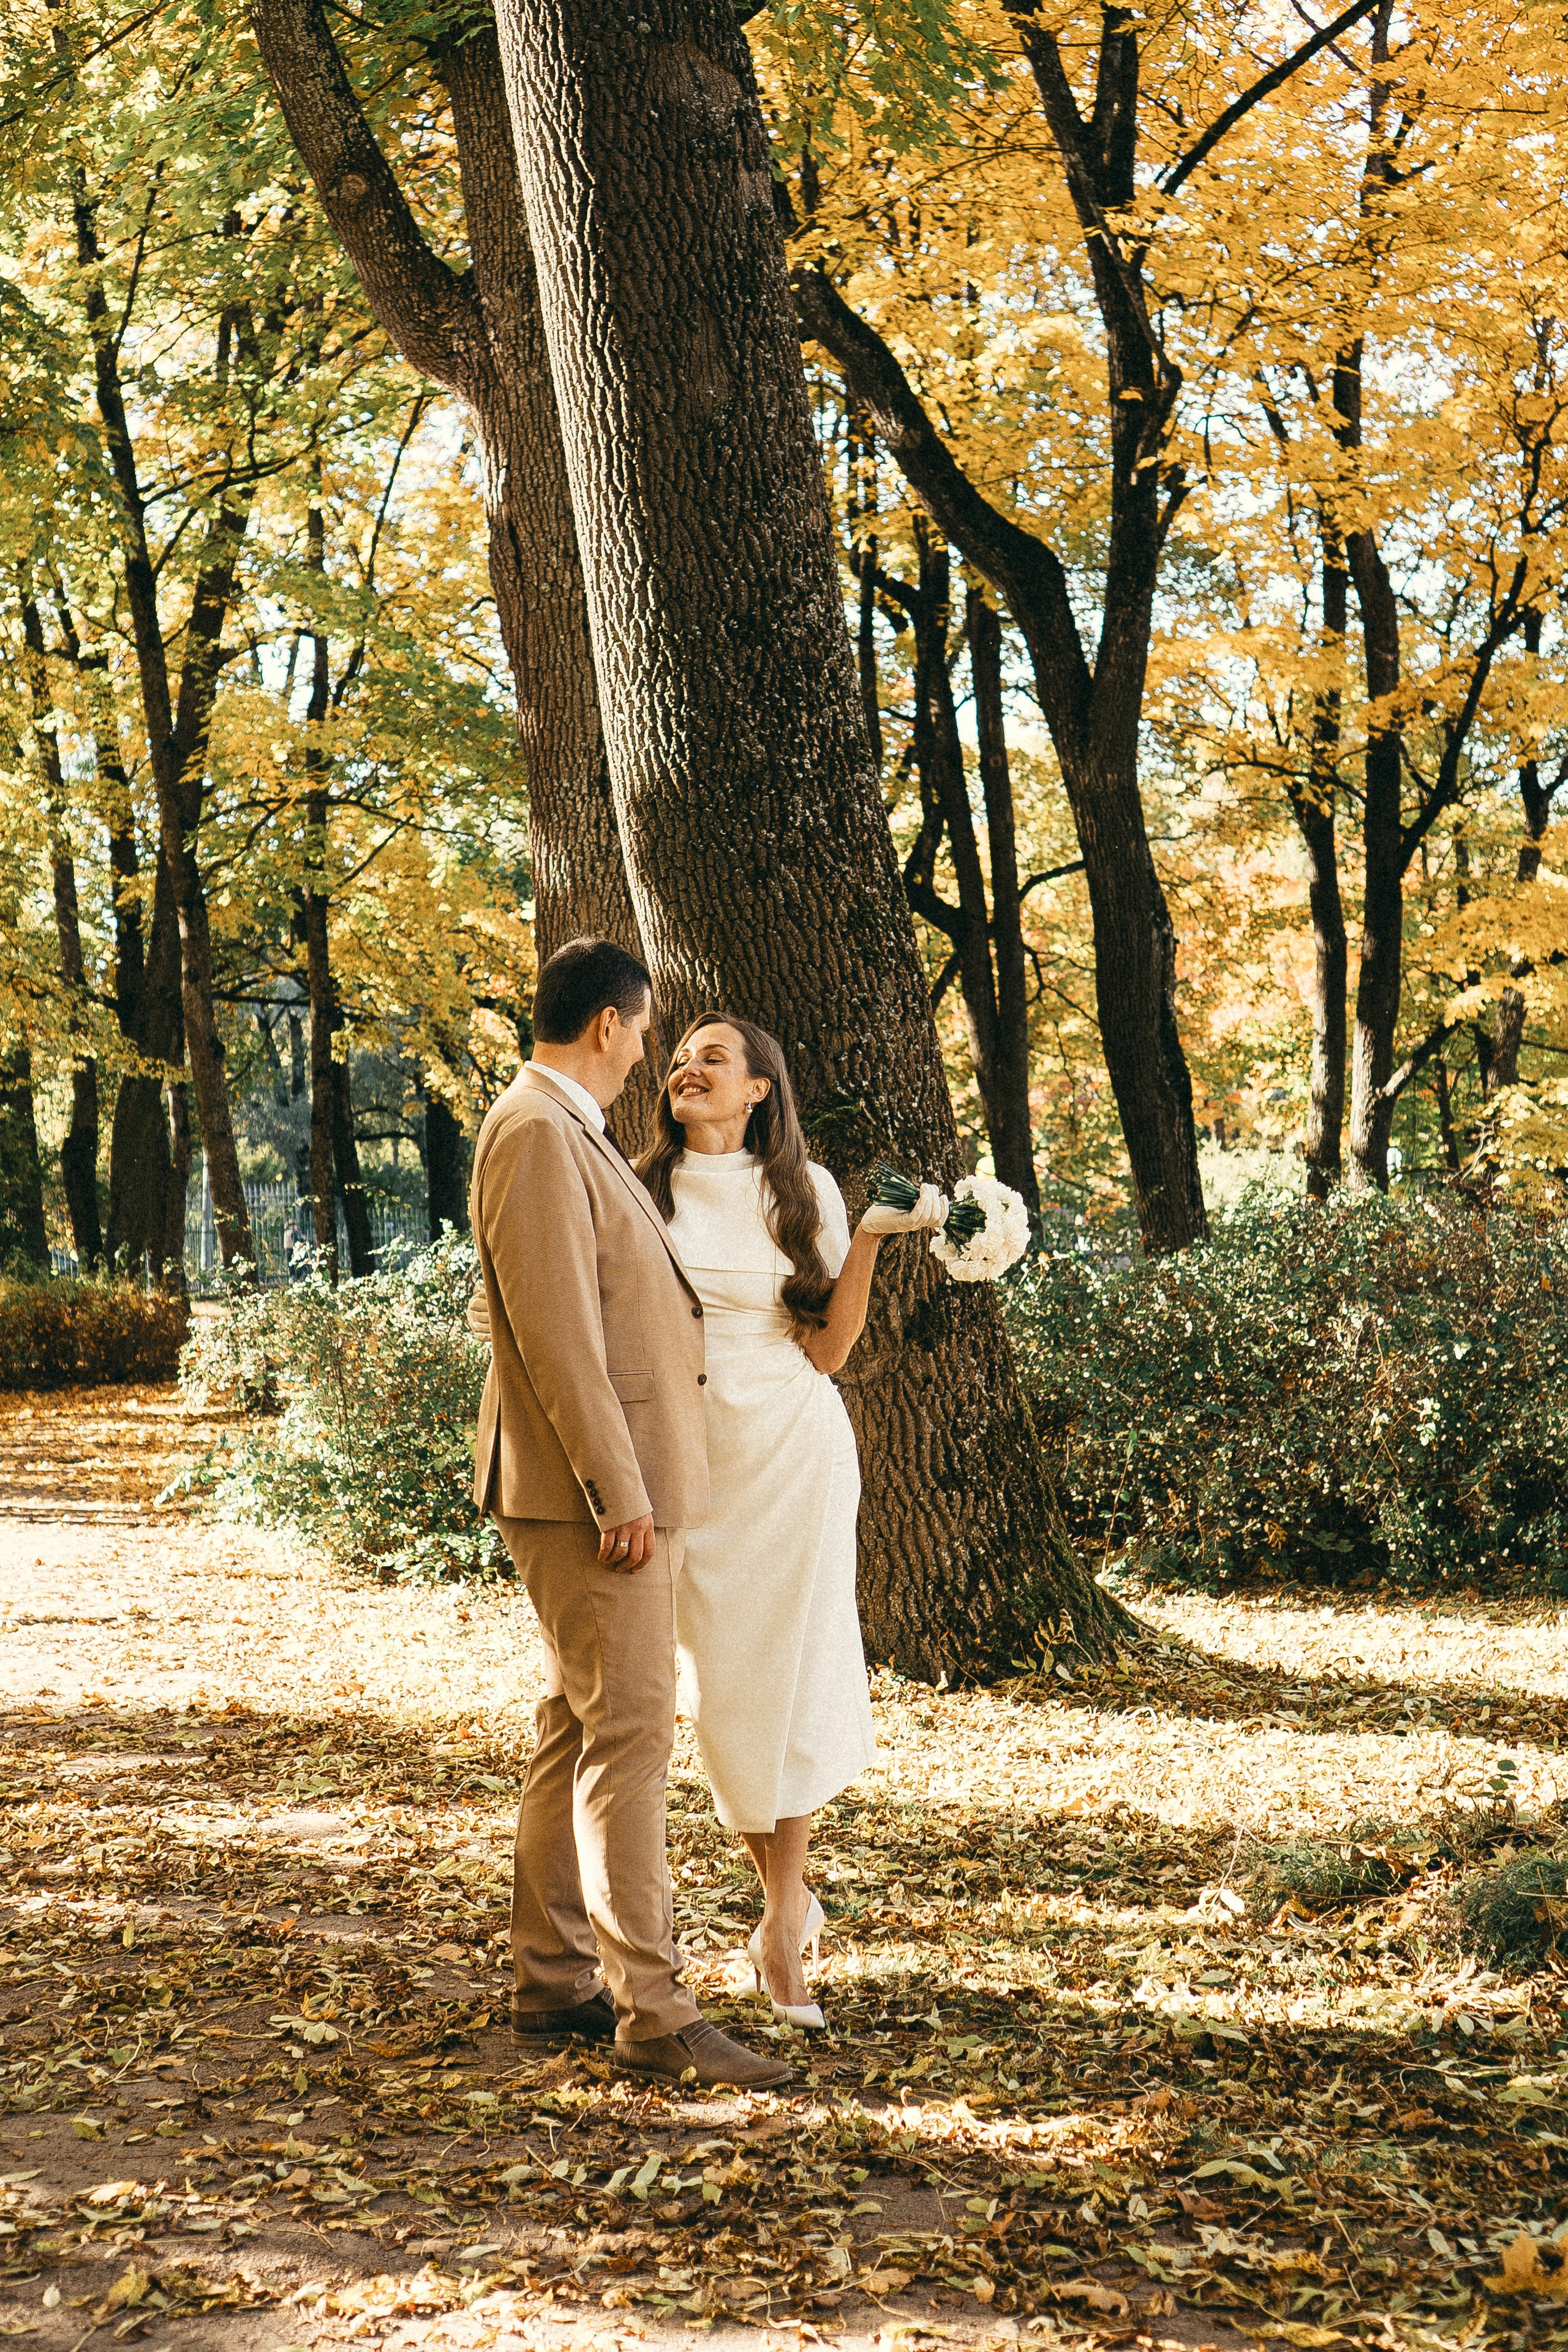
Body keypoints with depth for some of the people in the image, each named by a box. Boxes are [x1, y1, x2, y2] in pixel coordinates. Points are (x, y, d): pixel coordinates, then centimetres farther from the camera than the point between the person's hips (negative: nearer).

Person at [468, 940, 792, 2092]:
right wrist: (619, 1495, -22)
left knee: (579, 1730, 13)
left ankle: (553, 1978, 21)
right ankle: (651, 2007, -7)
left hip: (623, 1483, 11)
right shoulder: (536, 1134, -16)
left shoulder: (570, 1133, 17)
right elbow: (555, 1333, -22)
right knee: (629, 1732, -9)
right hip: (591, 1490, -11)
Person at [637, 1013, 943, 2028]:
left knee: (789, 1676, -3)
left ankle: (783, 1921, 8)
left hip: (793, 1450, -1)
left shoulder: (803, 1190, 2)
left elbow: (828, 1349, 0)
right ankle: (790, 1903, 20)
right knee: (721, 1685, 2)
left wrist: (868, 1240, -9)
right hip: (689, 1457, 1)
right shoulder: (644, 1190, 4)